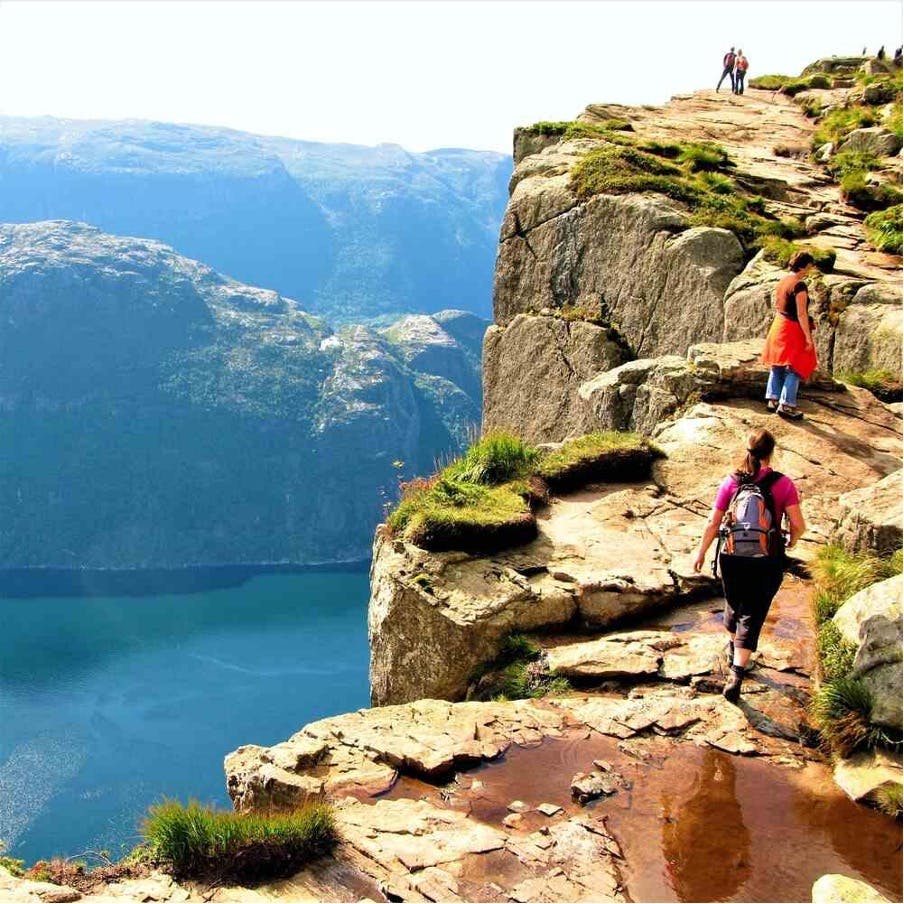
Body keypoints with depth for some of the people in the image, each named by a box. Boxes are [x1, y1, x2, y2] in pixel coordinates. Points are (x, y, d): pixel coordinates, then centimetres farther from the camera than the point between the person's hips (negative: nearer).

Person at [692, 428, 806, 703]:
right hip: (768, 561, -2)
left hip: (733, 557, 2)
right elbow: (798, 525, -10)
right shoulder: (783, 484, -11)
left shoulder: (731, 482, -5)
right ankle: (736, 674, -6)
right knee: (752, 616, 4)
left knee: (735, 605, 25)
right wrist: (790, 543, 12)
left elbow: (713, 523, -2)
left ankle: (734, 648, 50)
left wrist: (701, 552, 11)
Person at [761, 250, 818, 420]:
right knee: (794, 368, -1)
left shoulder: (782, 280, 6)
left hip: (778, 325, 9)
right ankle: (786, 405, 0)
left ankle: (773, 400, 23)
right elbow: (801, 314, -20)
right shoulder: (799, 286, -20)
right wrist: (808, 337, -17)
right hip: (793, 329, -9)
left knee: (777, 365, 16)